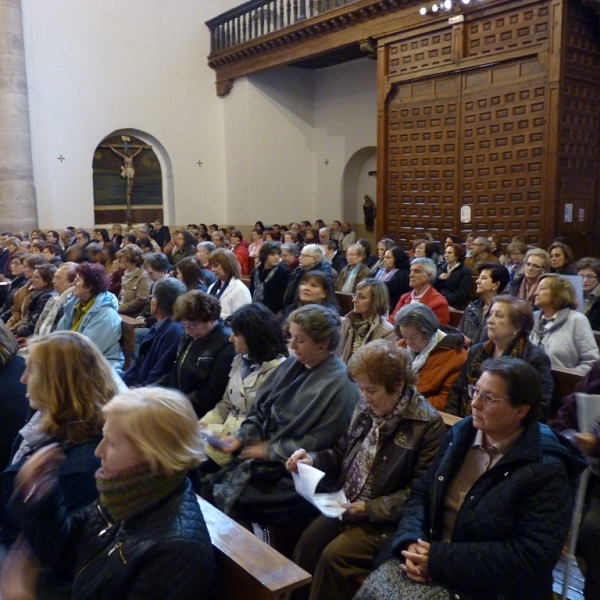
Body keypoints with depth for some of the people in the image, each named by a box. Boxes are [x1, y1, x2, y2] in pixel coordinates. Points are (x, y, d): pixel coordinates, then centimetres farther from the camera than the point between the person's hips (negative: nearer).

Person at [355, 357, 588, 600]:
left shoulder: (546, 470, -14)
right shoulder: (460, 434, 4)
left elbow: (532, 557, -19)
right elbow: (421, 492, 8)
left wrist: (441, 559, -21)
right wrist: (411, 541, -13)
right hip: (429, 555, 5)